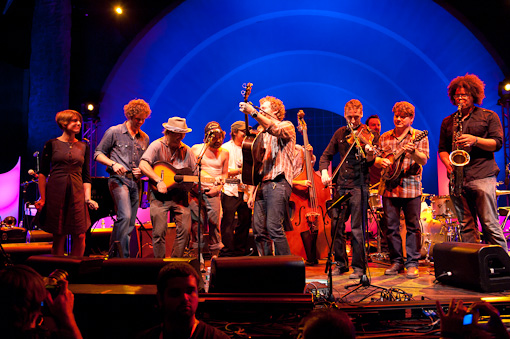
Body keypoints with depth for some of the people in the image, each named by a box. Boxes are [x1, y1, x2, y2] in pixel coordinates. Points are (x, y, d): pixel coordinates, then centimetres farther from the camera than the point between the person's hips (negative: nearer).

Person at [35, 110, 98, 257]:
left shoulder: (84, 146, 12)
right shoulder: (51, 144, 4)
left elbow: (86, 176, 11)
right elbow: (43, 173, 3)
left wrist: (87, 197, 0)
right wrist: (42, 198, -4)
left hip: (76, 194, 2)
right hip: (55, 193, -2)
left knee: (80, 236, -3)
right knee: (59, 236, 2)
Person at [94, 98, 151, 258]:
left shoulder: (144, 138, 15)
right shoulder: (114, 132, 1)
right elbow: (98, 154, 2)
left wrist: (142, 170, 1)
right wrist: (113, 164, -14)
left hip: (136, 182, 6)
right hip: (118, 180, -6)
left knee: (130, 223, 5)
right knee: (125, 216, -22)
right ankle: (122, 256, -13)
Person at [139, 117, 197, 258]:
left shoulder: (186, 150, 10)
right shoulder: (157, 145, -4)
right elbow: (143, 165, -17)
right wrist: (159, 181, -27)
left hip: (180, 195, 4)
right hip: (159, 195, -4)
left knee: (185, 229, -2)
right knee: (159, 231, -5)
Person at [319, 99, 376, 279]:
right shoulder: (340, 133, 12)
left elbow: (371, 163, -11)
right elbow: (326, 155, 17)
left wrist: (368, 151, -33)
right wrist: (324, 172, -1)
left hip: (359, 185, -5)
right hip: (341, 185, 5)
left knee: (357, 228, -3)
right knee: (336, 225, 8)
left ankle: (359, 266, 9)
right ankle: (341, 263, 23)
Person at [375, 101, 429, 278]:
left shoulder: (419, 137, 2)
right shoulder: (385, 138, 13)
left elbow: (423, 160, -10)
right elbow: (376, 159, 17)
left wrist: (413, 152, -29)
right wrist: (381, 161, -5)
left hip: (411, 188, -3)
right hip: (389, 187, 4)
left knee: (412, 226, 1)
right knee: (391, 226, 6)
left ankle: (412, 263, 11)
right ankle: (396, 261, 18)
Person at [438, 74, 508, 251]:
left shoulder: (489, 116, 9)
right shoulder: (447, 122, 18)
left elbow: (497, 143, 1)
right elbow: (442, 149, 16)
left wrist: (475, 140, -15)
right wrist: (448, 163, -4)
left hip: (482, 177, -3)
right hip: (457, 179, 4)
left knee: (490, 225, -7)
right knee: (466, 227, 5)